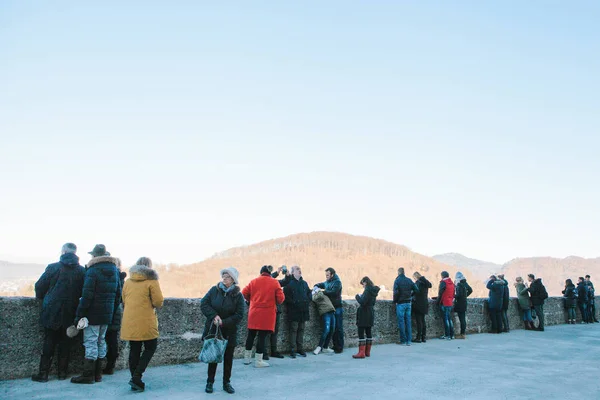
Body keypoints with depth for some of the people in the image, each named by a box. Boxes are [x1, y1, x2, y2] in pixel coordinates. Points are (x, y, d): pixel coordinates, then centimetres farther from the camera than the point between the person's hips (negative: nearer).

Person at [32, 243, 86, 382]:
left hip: (51, 312, -1)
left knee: (49, 342, 7)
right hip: (70, 314, 1)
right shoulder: (82, 271, -3)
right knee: (65, 343, 10)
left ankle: (43, 373, 9)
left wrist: (42, 298, 18)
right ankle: (62, 372, 15)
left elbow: (39, 286, -3)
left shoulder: (53, 268, -7)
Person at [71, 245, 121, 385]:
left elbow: (86, 295, -16)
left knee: (91, 342, -2)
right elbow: (118, 295, 14)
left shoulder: (93, 271, -12)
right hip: (107, 314, 7)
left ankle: (88, 375, 2)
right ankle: (98, 374, 20)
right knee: (101, 341, 14)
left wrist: (79, 315, -12)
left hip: (93, 314, -7)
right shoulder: (115, 271, 10)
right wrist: (113, 312, 19)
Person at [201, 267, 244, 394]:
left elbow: (239, 316, -11)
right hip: (213, 330, 0)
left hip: (229, 332, 0)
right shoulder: (214, 290, -4)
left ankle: (226, 383, 24)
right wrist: (214, 316, -20)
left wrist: (223, 322, -20)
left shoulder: (238, 296, -9)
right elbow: (204, 304, -6)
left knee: (228, 358, 9)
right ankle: (210, 382, 22)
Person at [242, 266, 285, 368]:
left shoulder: (253, 281, 4)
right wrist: (275, 302, 15)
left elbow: (244, 293, 5)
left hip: (254, 313, 3)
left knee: (251, 335, 15)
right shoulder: (274, 282, -3)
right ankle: (258, 361, 4)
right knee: (262, 336, 1)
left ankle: (247, 358, 25)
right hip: (267, 314, -3)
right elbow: (280, 298, -7)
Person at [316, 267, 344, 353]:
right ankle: (335, 346, 17)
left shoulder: (337, 282, -10)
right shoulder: (327, 282, 13)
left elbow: (333, 292, -21)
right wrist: (316, 287, 7)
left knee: (338, 328, -3)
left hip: (337, 307, -7)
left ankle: (340, 347, 1)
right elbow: (320, 284, 29)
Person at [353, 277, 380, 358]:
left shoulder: (367, 290, -17)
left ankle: (361, 352, -11)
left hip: (364, 314, -10)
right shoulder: (373, 290, 11)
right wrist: (361, 297, 12)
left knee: (361, 333, -8)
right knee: (368, 332, 14)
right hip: (370, 314, 10)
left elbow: (362, 302, -23)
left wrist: (357, 296, -7)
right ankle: (367, 352, 20)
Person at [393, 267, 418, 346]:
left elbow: (396, 292, -17)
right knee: (408, 321, 8)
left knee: (401, 321, 1)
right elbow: (416, 289, 2)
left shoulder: (397, 280, -9)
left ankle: (403, 340, 2)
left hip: (400, 303, -5)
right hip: (408, 303, 5)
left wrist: (395, 301, -3)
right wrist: (410, 296, 14)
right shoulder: (409, 280, 5)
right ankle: (409, 340, 10)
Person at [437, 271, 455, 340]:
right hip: (450, 303, 7)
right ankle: (452, 335, 15)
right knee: (450, 319, 13)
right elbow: (453, 293, 16)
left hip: (444, 303, -7)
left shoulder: (443, 282, -12)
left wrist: (438, 302, -4)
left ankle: (447, 335, -6)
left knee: (446, 319, -5)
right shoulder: (452, 282, 12)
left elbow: (440, 293, -13)